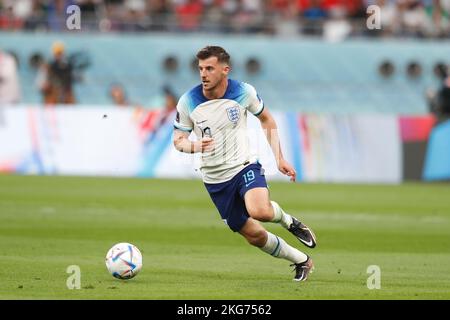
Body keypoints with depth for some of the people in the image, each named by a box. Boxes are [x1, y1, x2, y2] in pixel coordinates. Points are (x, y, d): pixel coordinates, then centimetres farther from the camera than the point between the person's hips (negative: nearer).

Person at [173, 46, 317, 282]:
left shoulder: (243, 92, -11)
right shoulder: (188, 102, -11)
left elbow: (267, 120, 7)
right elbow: (178, 140, -1)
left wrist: (279, 158, 1)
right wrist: (195, 146, -25)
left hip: (244, 166, -2)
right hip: (215, 180, 2)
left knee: (260, 211, -33)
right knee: (254, 236, 5)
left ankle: (289, 221, 2)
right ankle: (301, 261, 28)